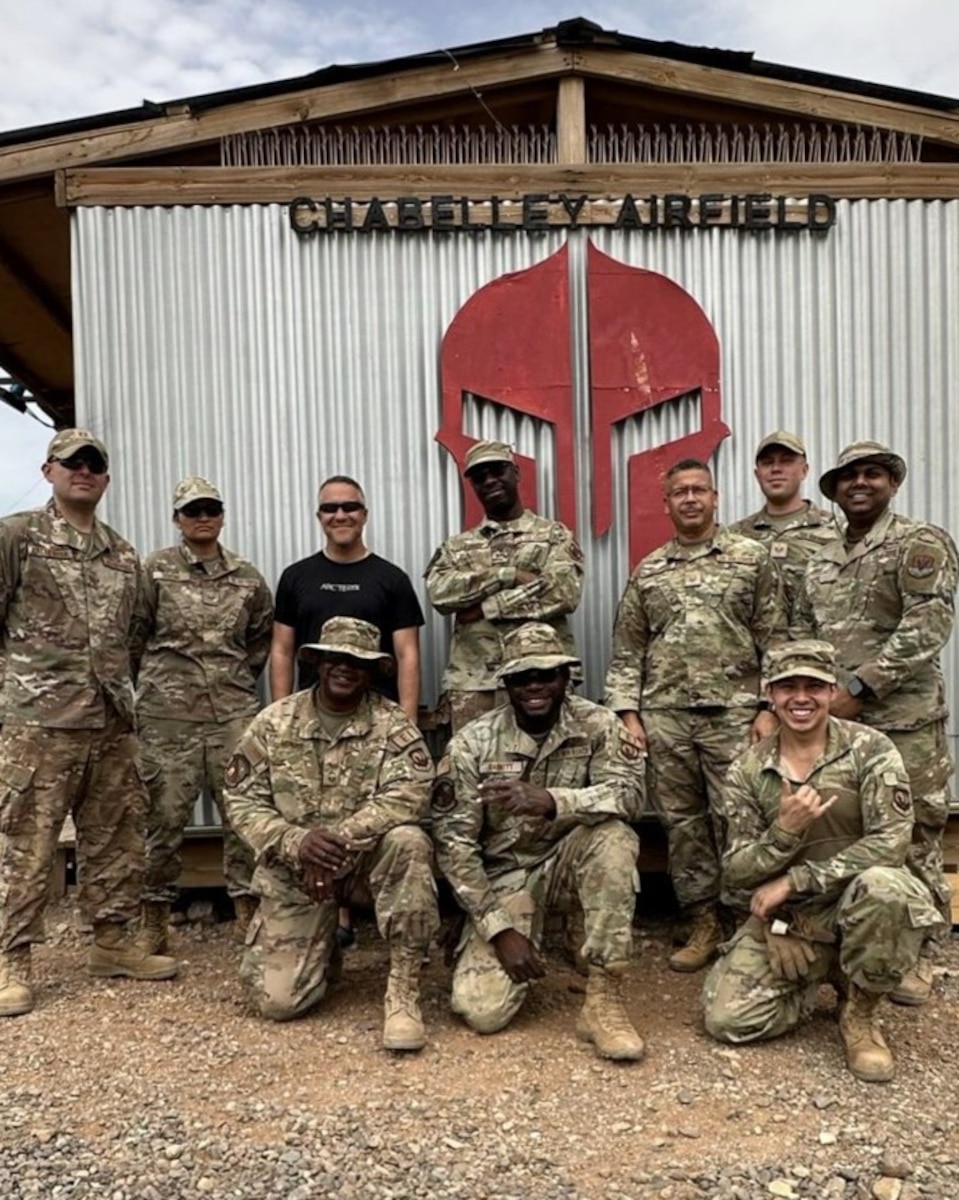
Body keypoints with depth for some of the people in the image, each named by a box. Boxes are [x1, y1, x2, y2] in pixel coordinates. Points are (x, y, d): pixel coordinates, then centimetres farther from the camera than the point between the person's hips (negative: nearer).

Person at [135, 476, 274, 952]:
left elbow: (263, 635, 20)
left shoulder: (247, 576, 8)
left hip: (234, 710, 3)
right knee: (165, 813, 3)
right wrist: (155, 684, 5)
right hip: (169, 712, -2)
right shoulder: (156, 570, 0)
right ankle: (154, 916, 19)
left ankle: (247, 909, 14)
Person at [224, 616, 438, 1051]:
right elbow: (242, 802, -6)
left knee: (408, 842, -34)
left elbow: (409, 792, -23)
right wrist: (296, 841, -24)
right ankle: (324, 948, 27)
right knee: (279, 999, -9)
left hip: (366, 856, -1)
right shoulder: (274, 723, -3)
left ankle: (403, 989, -20)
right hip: (293, 868, 1)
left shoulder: (393, 725, -9)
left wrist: (342, 838, -34)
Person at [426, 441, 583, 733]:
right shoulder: (456, 546, 16)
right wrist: (509, 575, -12)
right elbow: (440, 592, -4)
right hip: (472, 681, 2)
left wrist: (486, 606, -8)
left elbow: (563, 593, -10)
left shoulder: (555, 535, 8)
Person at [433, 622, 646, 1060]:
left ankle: (603, 999, -20)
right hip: (505, 874, 0)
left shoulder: (598, 725, -10)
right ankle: (516, 941, 19)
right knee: (482, 1009, -17)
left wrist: (550, 801, -43)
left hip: (569, 860, 1)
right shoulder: (472, 743, -13)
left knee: (614, 837, -32)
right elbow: (453, 843, -12)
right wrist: (500, 927, -18)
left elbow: (629, 794, -26)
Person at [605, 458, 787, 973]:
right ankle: (703, 923, 21)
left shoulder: (752, 558, 4)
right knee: (681, 823, 8)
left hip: (734, 715, -2)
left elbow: (774, 639, 1)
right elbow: (627, 653, 10)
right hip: (665, 718, 3)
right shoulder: (647, 572, 10)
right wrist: (629, 715, 2)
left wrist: (769, 708, -6)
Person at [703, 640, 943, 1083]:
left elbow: (890, 842, -20)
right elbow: (735, 873, -5)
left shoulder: (869, 749, -10)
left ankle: (861, 1011, -8)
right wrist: (785, 830, -25)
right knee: (728, 1019, -13)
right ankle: (820, 976, 17)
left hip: (858, 904, -2)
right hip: (784, 918, 3)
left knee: (883, 886, -37)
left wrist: (793, 880, -21)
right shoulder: (747, 771, -3)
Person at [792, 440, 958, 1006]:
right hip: (832, 719, 5)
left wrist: (858, 688, -18)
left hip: (903, 720, -5)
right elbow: (802, 636, 16)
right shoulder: (821, 561, 16)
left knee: (910, 841, 3)